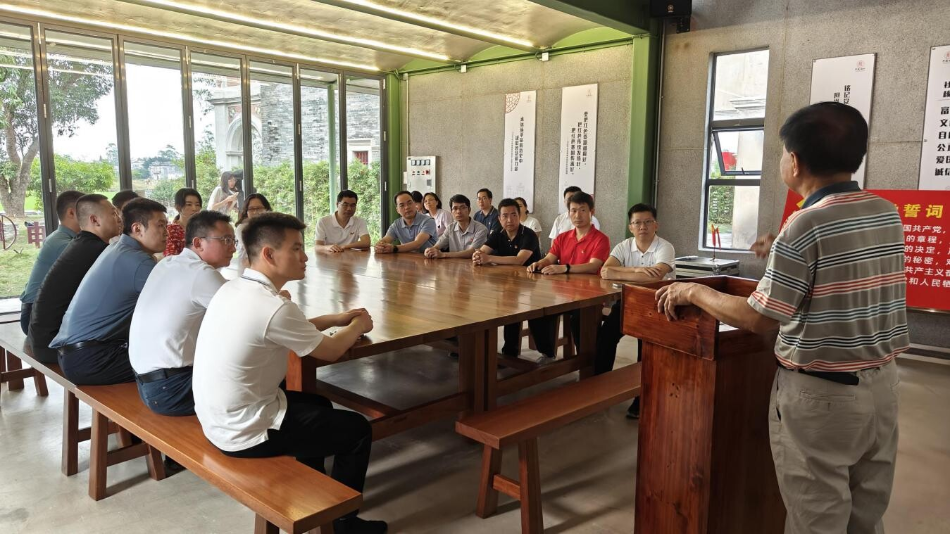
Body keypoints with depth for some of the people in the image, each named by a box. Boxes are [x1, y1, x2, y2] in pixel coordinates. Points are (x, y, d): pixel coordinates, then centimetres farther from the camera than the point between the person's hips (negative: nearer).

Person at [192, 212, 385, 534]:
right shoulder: (273, 306, -27)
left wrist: (338, 318, 13)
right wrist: (357, 326, 7)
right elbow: (330, 352, -12)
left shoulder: (234, 289, 1)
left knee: (318, 405, 27)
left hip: (219, 418, 9)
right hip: (243, 432, -9)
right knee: (358, 430, 5)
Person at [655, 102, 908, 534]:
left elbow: (759, 320, -18)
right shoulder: (888, 214, 3)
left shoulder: (805, 226, -19)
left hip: (821, 391, -7)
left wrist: (694, 292, -6)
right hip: (881, 382, 7)